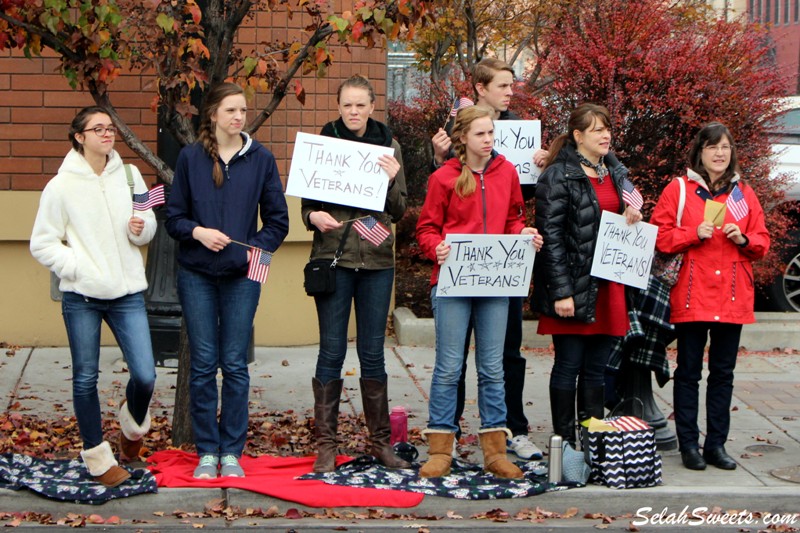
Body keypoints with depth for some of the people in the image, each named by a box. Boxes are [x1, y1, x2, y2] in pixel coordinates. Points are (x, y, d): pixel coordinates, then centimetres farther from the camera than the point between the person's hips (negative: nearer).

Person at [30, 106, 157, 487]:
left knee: (144, 375, -4)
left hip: (128, 292, 2)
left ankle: (133, 422, 29)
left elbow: (147, 228, 14)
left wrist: (141, 228, -8)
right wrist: (77, 268, -14)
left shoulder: (129, 175, 5)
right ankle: (97, 456, 22)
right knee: (86, 378, 7)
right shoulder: (62, 185, -5)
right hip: (81, 297, -2)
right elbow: (42, 244, -3)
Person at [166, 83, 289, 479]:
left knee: (235, 364, 2)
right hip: (197, 275, 0)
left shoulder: (260, 159, 3)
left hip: (242, 276, 0)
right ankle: (207, 452, 11)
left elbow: (278, 220, 6)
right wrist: (198, 232, -14)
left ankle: (232, 452, 11)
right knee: (203, 364, 3)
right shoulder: (190, 158, 3)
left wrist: (259, 248, -10)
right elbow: (173, 218, 4)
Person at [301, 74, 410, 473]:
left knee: (373, 353, 7)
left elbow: (399, 212, 6)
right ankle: (326, 444, 9)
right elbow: (307, 204, 5)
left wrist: (392, 181, -13)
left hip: (377, 260, 2)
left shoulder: (388, 146, 6)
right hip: (333, 257, -1)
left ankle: (381, 441, 17)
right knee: (331, 352, 1)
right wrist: (314, 217, -17)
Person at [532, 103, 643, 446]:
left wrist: (631, 222, 3)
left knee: (596, 368, 10)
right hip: (575, 286, -6)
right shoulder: (559, 176, -8)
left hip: (609, 287, 7)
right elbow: (550, 236, -12)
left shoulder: (616, 173, 15)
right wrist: (561, 292, -17)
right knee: (568, 366, 0)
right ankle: (564, 444, 7)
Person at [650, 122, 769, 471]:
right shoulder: (679, 190, 2)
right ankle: (689, 445, 9)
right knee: (689, 371, 2)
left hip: (732, 298, 3)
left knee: (723, 373, 7)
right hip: (692, 296, -3)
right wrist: (695, 233, -15)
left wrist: (744, 239, -8)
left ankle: (716, 444, 14)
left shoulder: (744, 194, 11)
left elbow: (762, 243, 12)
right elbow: (659, 236, -3)